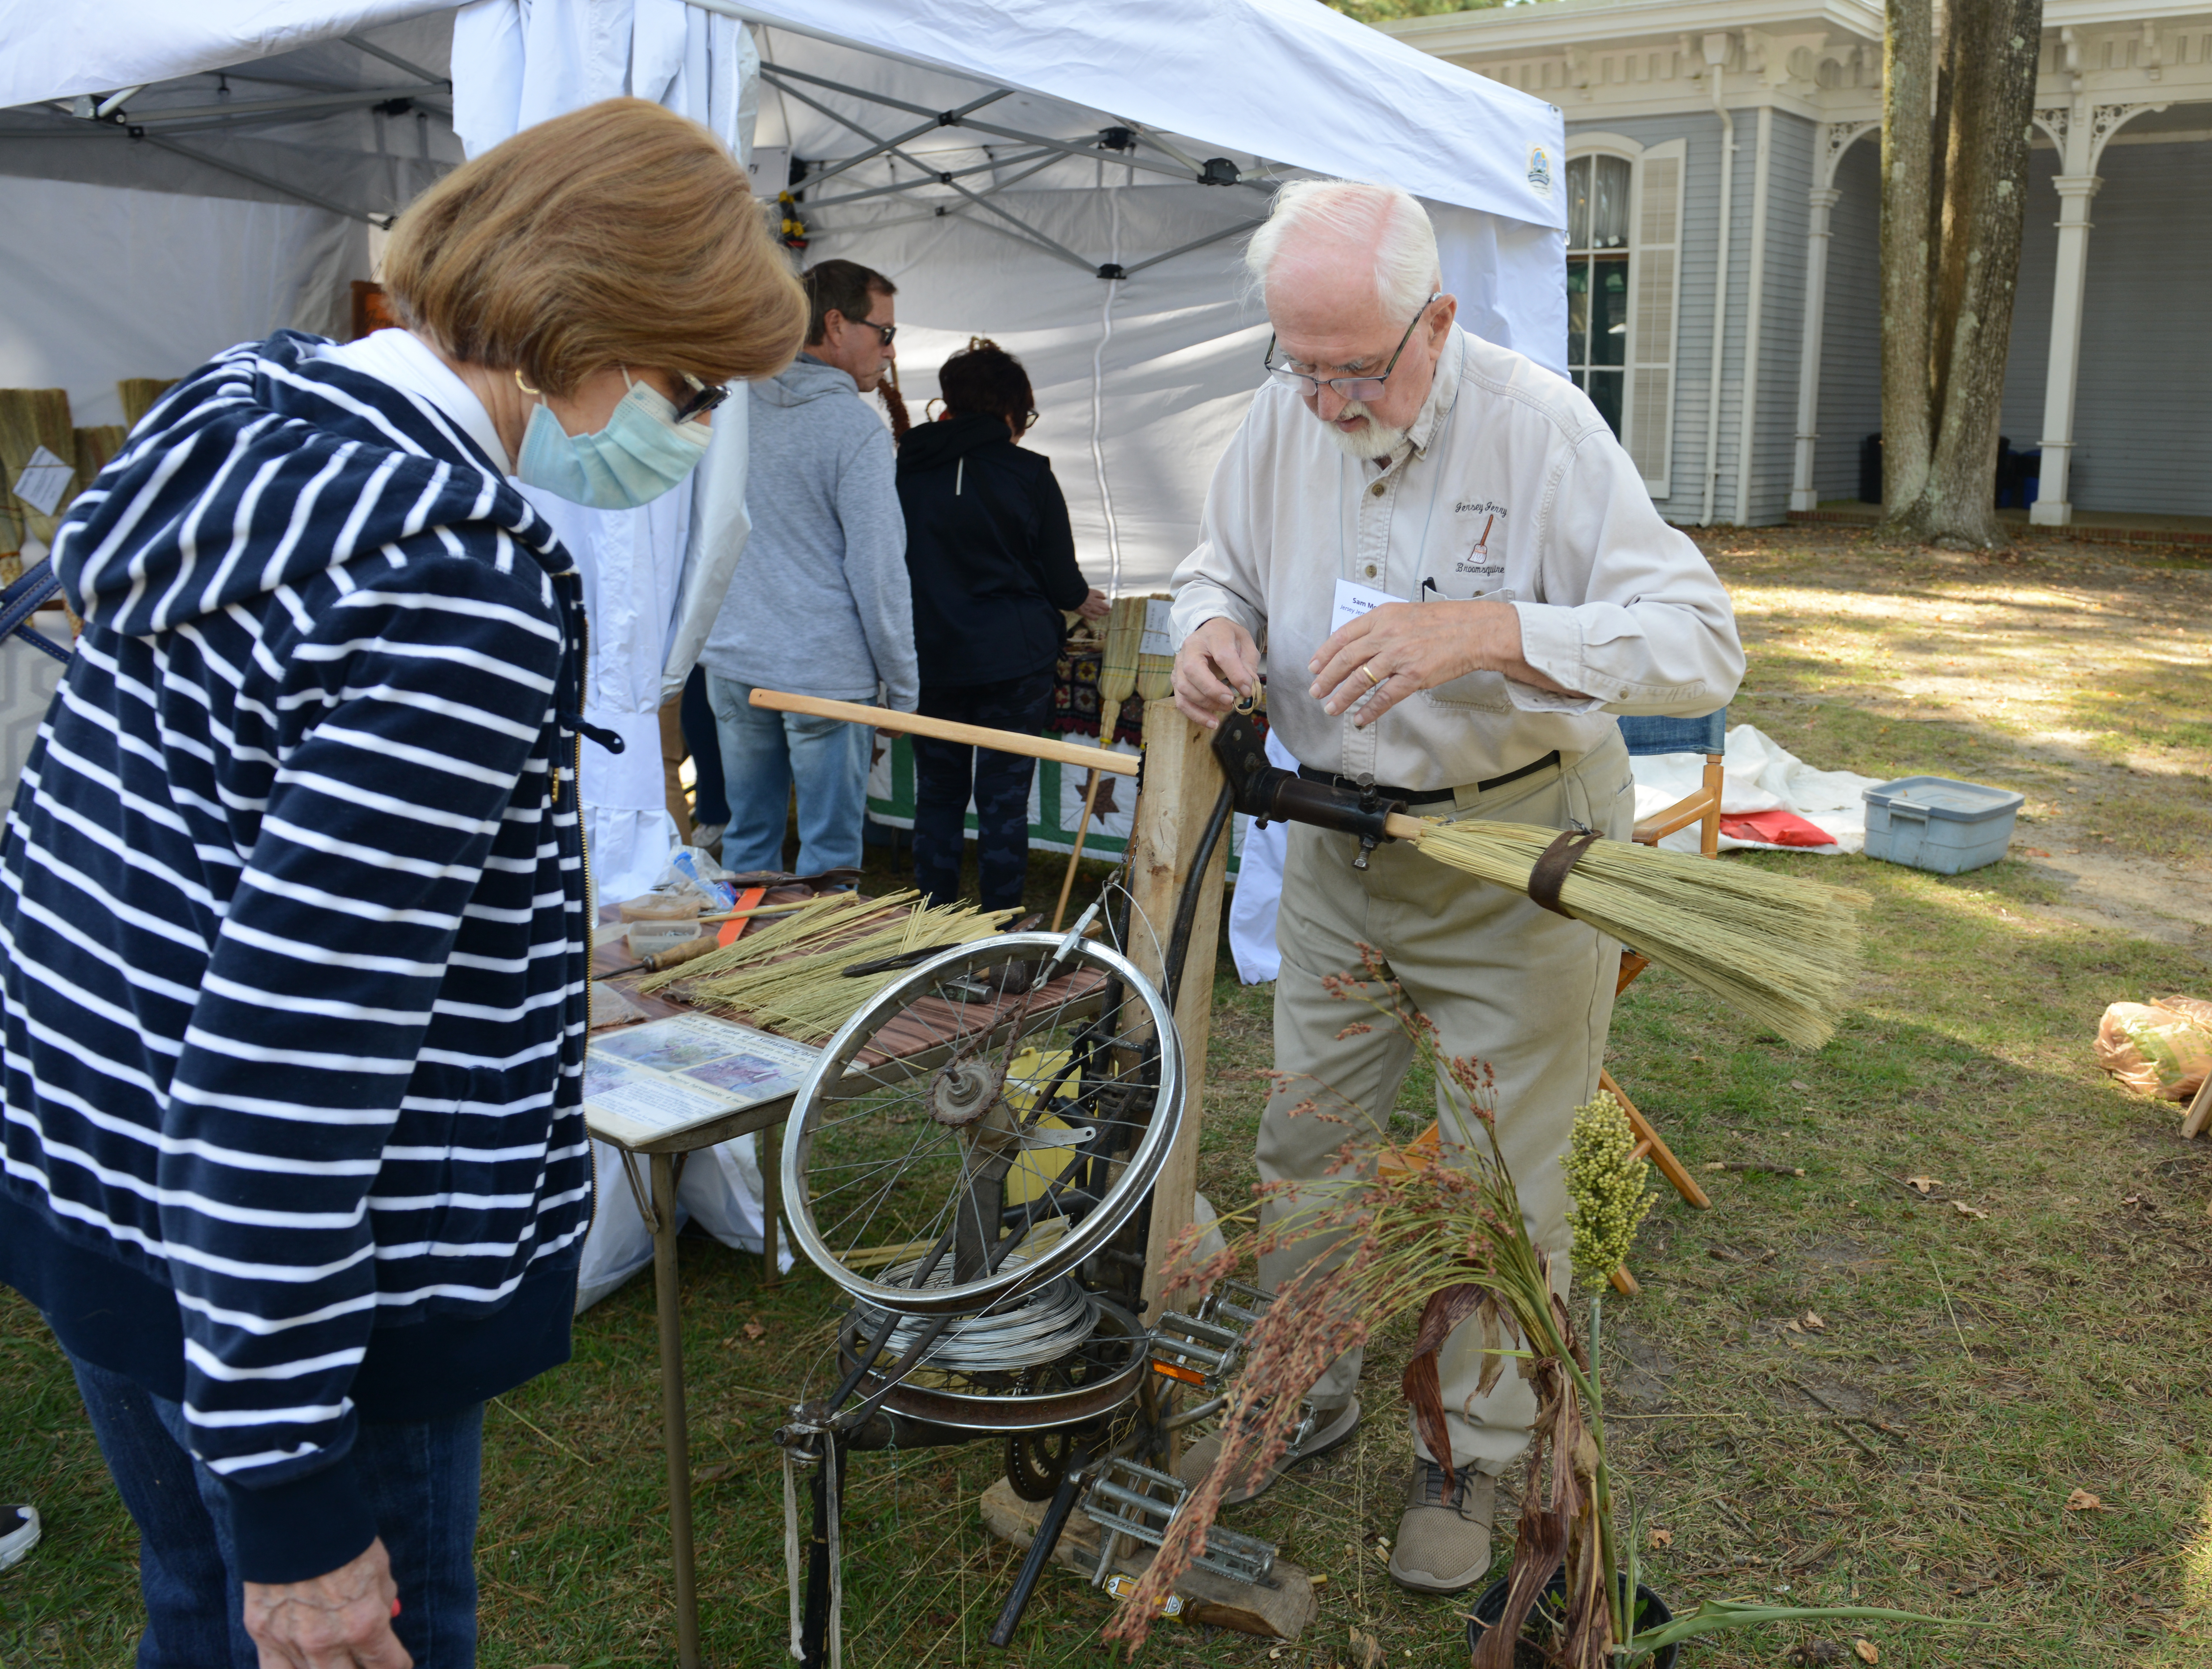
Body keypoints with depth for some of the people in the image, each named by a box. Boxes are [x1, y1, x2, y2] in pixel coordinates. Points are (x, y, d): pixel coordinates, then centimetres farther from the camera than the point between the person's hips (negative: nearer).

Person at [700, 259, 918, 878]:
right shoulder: (858, 429, -12)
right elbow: (878, 570, -12)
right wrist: (901, 684, -4)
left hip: (733, 664, 6)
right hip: (825, 670, -6)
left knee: (747, 838, 16)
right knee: (829, 849, 4)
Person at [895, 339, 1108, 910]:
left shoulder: (907, 468, 0)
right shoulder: (1029, 475, -7)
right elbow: (1061, 581, -1)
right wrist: (1084, 600, 22)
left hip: (929, 659, 3)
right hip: (1013, 661, -3)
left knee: (937, 795, 13)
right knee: (1004, 799, 5)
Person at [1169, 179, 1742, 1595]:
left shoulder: (1541, 426, -20)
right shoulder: (1282, 420, -4)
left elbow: (1703, 642, -25)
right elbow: (1220, 563, 15)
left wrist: (1489, 631, -40)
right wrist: (1214, 623, -11)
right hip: (1342, 836, 5)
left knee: (1502, 1181, 6)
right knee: (1306, 1135, 17)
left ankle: (1472, 1458, 29)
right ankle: (1307, 1395, 40)